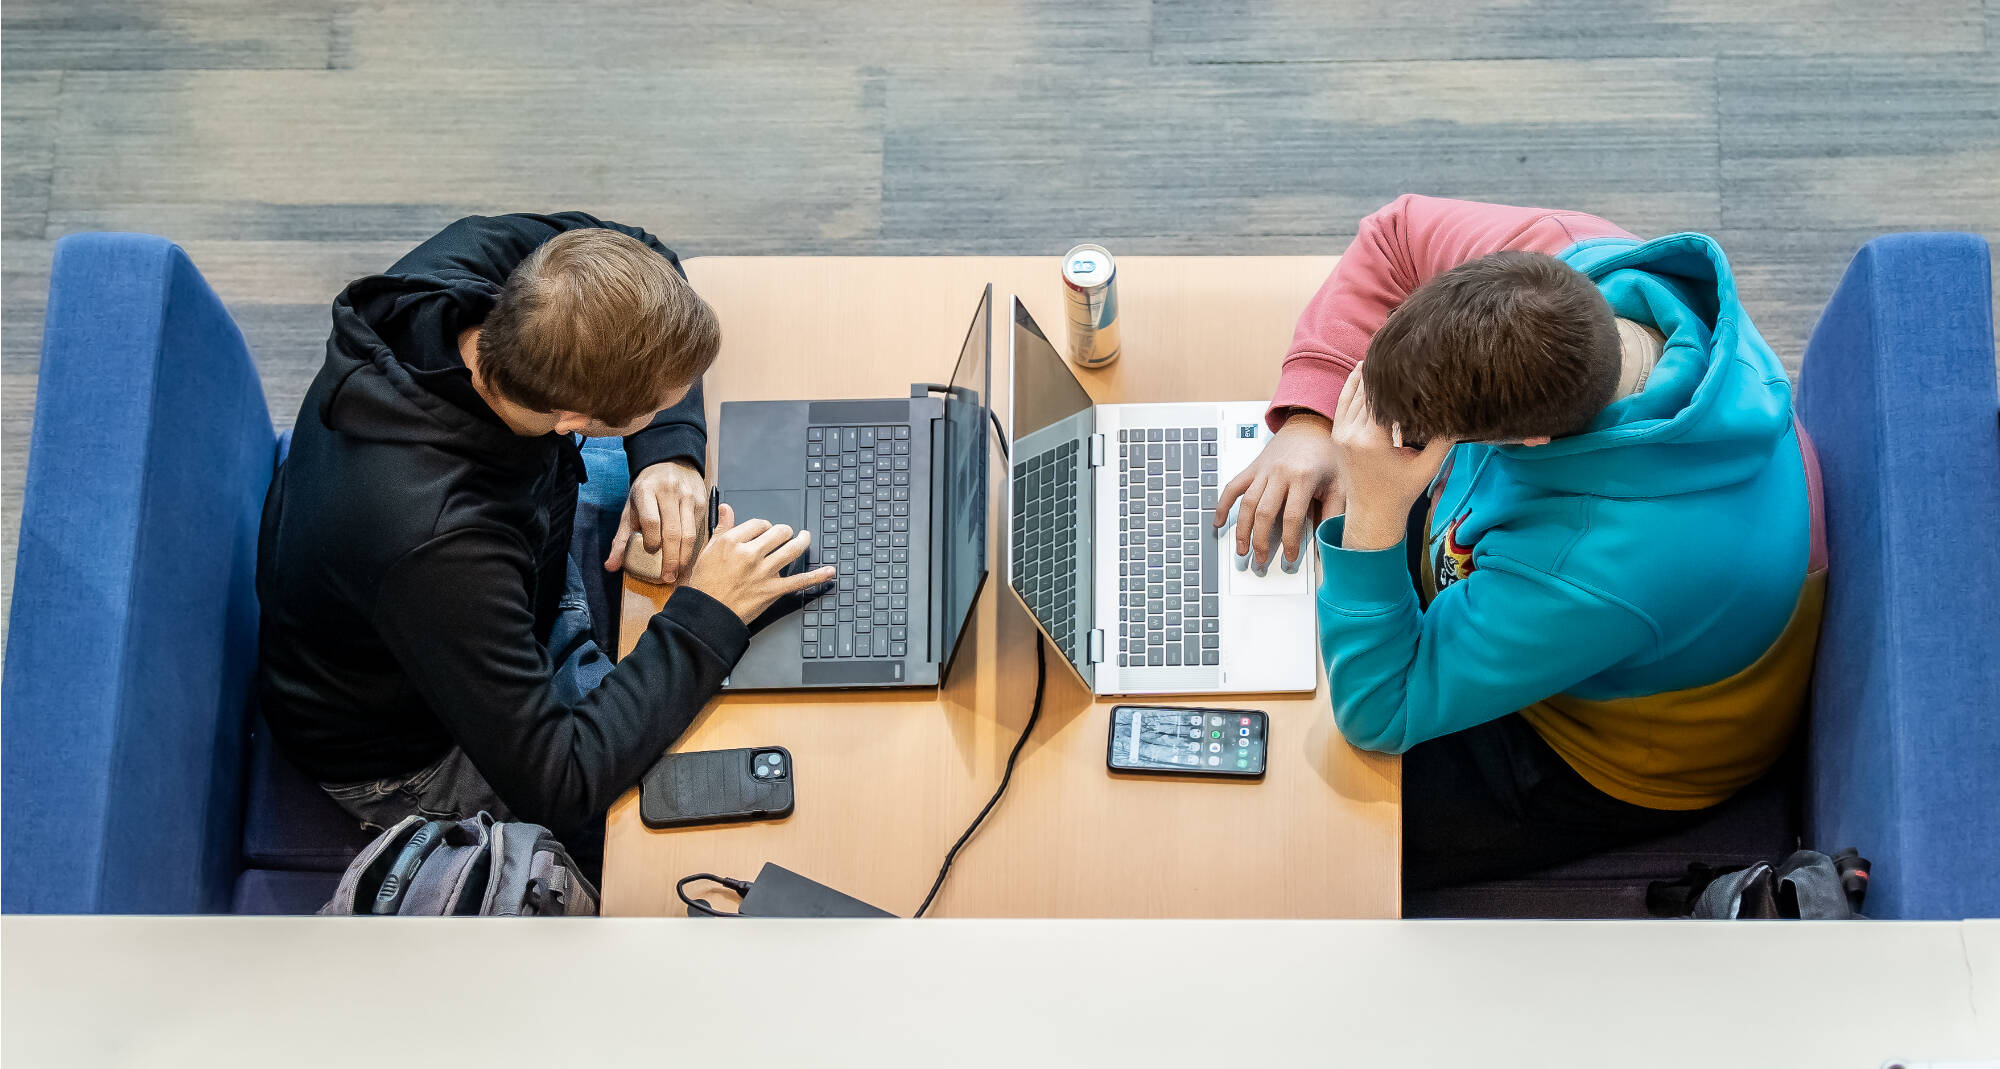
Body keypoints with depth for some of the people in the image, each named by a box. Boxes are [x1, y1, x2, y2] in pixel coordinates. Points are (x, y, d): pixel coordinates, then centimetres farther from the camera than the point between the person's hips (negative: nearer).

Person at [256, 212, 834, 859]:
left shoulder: (476, 256, -28)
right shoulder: (436, 544, -46)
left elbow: (640, 251, -6)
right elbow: (554, 783, -38)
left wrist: (671, 449, -19)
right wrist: (706, 621, -32)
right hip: (413, 753, -7)